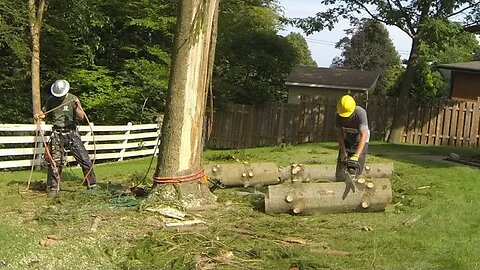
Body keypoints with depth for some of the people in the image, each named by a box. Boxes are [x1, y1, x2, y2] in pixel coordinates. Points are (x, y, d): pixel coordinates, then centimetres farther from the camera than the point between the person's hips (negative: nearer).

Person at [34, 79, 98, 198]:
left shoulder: (73, 99, -3)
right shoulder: (50, 100, 1)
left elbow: (81, 117, -7)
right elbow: (44, 113, 14)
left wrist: (77, 107, -25)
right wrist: (38, 116, -8)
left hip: (72, 132, 0)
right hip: (57, 134, 0)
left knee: (85, 159, -2)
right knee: (55, 162, -3)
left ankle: (92, 184, 9)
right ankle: (53, 189, 6)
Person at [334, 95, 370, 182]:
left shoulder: (360, 113, -37)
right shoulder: (338, 115, -23)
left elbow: (363, 135, -44)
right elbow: (339, 134, -15)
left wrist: (356, 156, -52)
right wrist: (343, 152, -25)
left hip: (360, 142, -3)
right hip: (346, 141, 3)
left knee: (357, 170, -8)